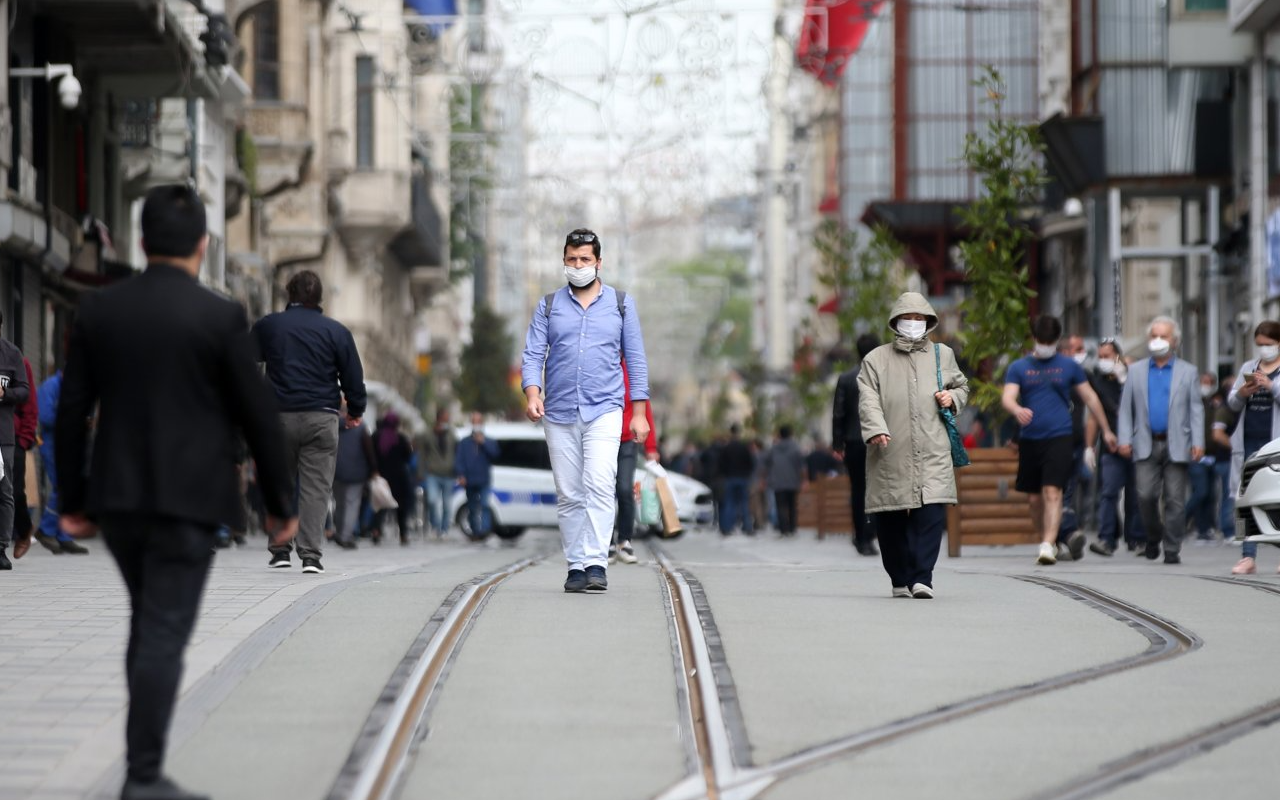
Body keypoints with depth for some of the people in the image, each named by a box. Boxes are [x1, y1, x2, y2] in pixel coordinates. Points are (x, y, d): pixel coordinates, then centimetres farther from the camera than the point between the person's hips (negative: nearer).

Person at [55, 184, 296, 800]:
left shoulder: (97, 311, 3)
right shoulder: (220, 318, -8)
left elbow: (72, 411, 4)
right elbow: (259, 417, -6)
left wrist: (72, 501, 12)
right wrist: (281, 504, 4)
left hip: (118, 497, 4)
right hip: (188, 499, -4)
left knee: (150, 622, 20)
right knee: (164, 635, -4)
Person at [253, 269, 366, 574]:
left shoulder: (267, 326, 6)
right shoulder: (336, 331, 2)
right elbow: (353, 376, 4)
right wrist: (355, 411, 17)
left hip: (279, 416, 1)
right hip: (321, 417, -1)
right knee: (316, 486, -1)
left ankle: (280, 550, 12)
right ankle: (310, 554, -8)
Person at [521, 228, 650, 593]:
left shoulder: (621, 303, 8)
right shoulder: (549, 305, 10)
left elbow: (636, 359, 8)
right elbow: (532, 355, 4)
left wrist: (640, 412, 2)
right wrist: (532, 393, -15)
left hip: (604, 411, -2)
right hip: (559, 413, 2)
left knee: (599, 483, -19)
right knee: (568, 494, 2)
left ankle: (596, 563, -22)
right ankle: (576, 566, 8)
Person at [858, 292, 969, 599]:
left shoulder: (943, 355, 16)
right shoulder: (876, 360, 8)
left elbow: (961, 385, 30)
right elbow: (868, 400, -3)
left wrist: (952, 397, 6)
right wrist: (876, 429, -21)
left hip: (932, 454, 1)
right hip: (890, 456, -1)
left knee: (932, 513, -14)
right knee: (891, 519, 1)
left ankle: (921, 578, -13)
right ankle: (900, 579, 15)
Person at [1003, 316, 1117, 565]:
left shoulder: (1069, 366, 7)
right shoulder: (1019, 368, 7)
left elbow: (1090, 398, 15)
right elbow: (1007, 397, -6)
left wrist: (1106, 431, 17)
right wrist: (1018, 410, -30)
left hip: (1059, 438, -2)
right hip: (1029, 439, 3)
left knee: (1052, 493, -16)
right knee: (1034, 498, 8)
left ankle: (1048, 546, -22)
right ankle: (1054, 542, 24)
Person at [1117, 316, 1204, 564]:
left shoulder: (1188, 372, 9)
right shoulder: (1136, 371, 12)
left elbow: (1196, 409, 6)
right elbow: (1126, 408, 10)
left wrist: (1198, 442, -4)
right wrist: (1125, 438, -1)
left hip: (1176, 445, -1)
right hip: (1146, 444, 1)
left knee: (1175, 500, -2)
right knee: (1145, 496, -9)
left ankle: (1172, 550, 3)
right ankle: (1153, 538, 13)